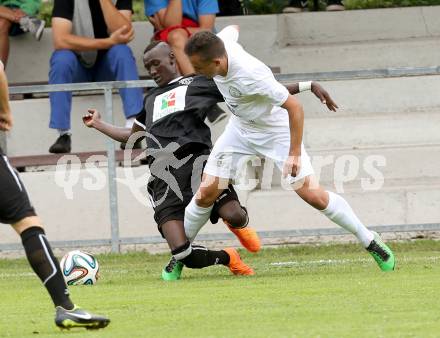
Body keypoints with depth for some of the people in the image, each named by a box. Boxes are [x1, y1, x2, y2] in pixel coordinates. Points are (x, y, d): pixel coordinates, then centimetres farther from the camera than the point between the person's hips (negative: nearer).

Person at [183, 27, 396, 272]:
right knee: (206, 194, -1)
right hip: (240, 128, 6)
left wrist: (295, 154, -31)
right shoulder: (221, 43, -21)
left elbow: (294, 107, -32)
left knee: (313, 195, -11)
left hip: (276, 131, -6)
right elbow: (231, 30, 6)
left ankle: (370, 242, 4)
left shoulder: (249, 75, -39)